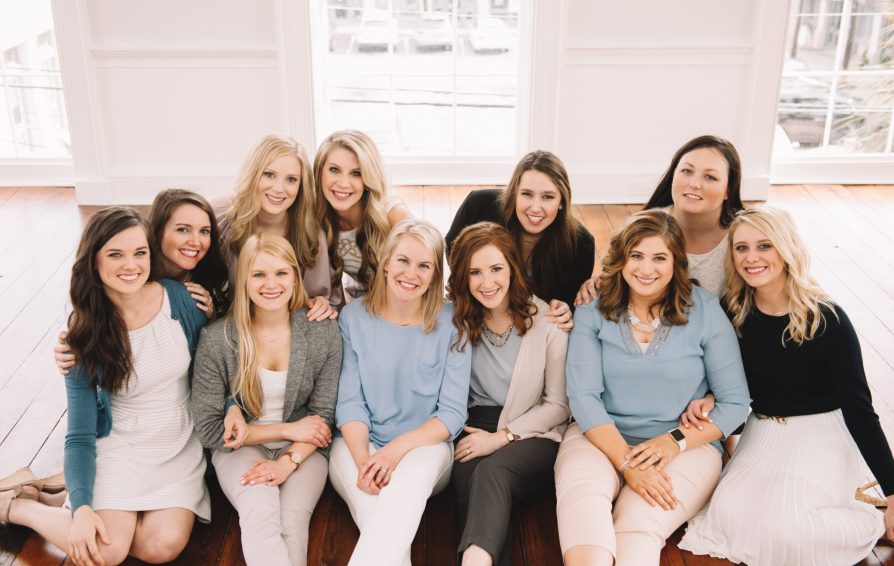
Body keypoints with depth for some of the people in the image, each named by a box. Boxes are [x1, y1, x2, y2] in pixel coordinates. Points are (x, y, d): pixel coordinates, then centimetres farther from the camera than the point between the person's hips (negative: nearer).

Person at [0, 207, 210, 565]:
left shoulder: (181, 298, -9)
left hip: (181, 445, 2)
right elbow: (80, 435, -9)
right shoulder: (84, 335, -10)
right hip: (119, 445, -2)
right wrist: (82, 508, -23)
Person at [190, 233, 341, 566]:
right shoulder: (217, 339, -10)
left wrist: (289, 460, -19)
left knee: (292, 522, -29)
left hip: (302, 450, 1)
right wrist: (287, 429, -10)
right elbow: (208, 429, -7)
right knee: (261, 513, -32)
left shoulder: (324, 332, -6)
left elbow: (323, 416, -1)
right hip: (241, 447, -1)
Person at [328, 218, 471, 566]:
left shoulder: (451, 323, -4)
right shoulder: (354, 317, 0)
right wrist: (362, 459, -21)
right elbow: (350, 402, -3)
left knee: (413, 472, -36)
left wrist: (396, 449, -21)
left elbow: (452, 412, -6)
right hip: (358, 446, 1)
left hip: (424, 446, 0)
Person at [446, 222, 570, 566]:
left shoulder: (548, 321, -2)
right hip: (474, 431, 2)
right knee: (467, 478, -32)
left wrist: (501, 437, -9)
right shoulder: (456, 318, 5)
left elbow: (559, 405, 0)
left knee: (492, 471, -35)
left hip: (533, 435, -2)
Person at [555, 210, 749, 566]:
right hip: (603, 437, 1)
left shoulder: (704, 311, -2)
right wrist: (626, 463, -19)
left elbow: (735, 402, 0)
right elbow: (583, 396, -7)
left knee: (638, 525, -29)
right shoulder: (592, 312, 0)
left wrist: (676, 441, -15)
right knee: (580, 488, -32)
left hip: (686, 446, -1)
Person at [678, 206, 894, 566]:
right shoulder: (734, 312, -5)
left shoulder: (827, 320, -16)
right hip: (763, 431, 5)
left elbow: (858, 409, -12)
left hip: (821, 433, -4)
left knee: (782, 525, -27)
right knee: (729, 511, -21)